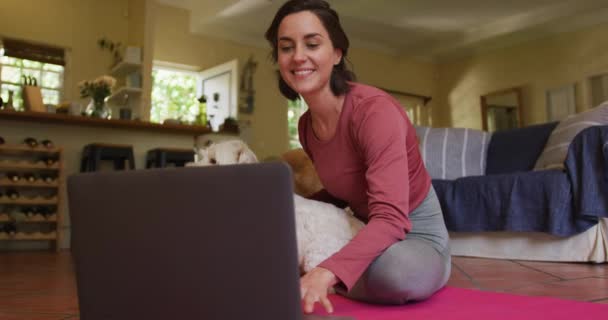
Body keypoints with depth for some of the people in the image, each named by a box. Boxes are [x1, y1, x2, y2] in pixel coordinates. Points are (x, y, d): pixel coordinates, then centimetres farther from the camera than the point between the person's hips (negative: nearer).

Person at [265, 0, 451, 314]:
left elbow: (391, 218, -36)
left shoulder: (375, 109, -26)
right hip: (364, 232, 6)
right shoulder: (306, 124, -3)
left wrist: (325, 274, -52)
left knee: (397, 271, -40)